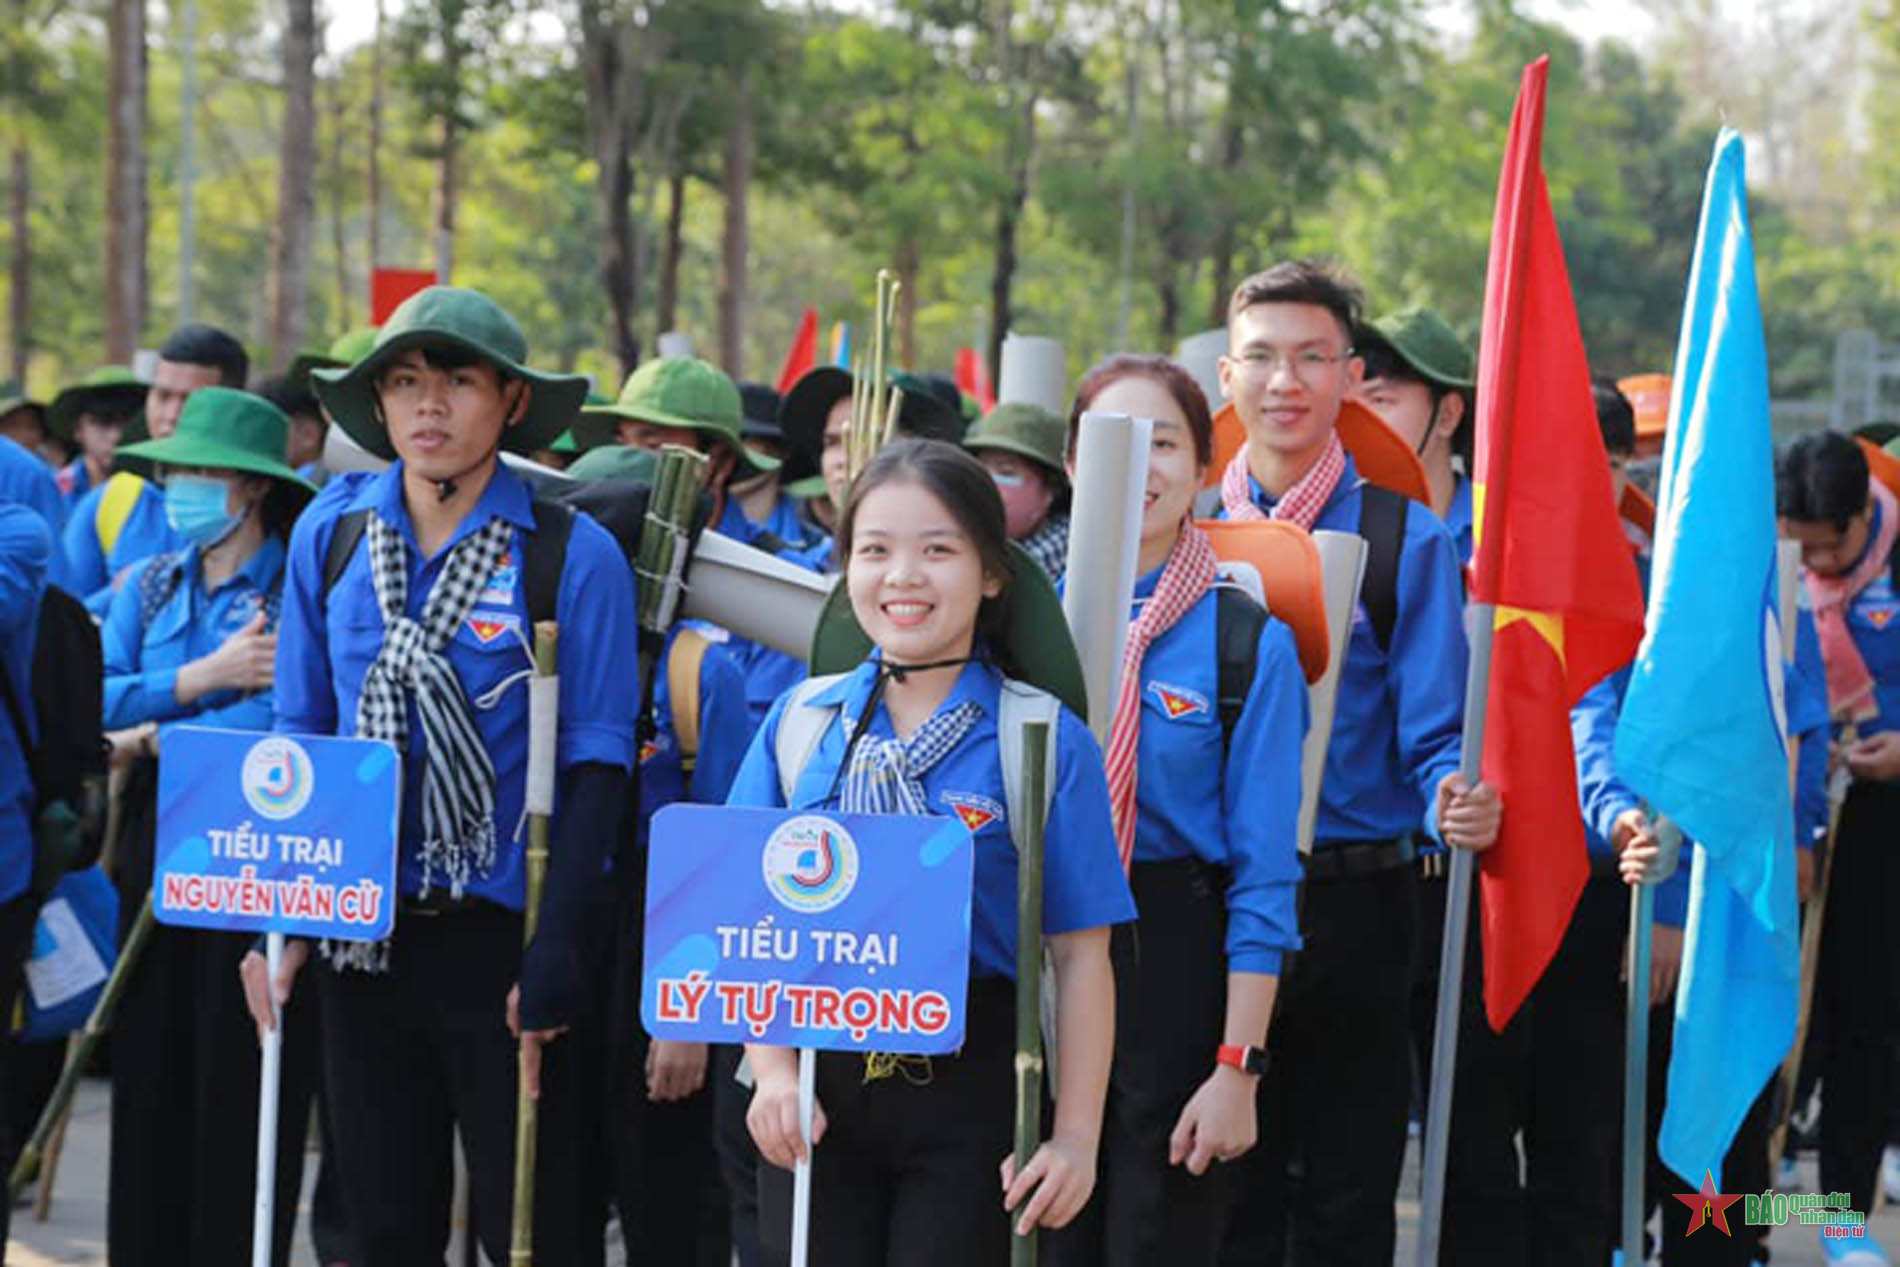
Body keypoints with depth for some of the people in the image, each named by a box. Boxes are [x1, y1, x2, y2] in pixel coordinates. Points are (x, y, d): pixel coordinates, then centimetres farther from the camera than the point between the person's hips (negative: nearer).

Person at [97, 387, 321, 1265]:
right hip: (157, 857, 5)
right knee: (150, 1070, 7)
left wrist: (173, 737, -12)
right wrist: (205, 677, -12)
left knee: (240, 1084, -1)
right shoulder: (149, 586, 13)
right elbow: (97, 698, 0)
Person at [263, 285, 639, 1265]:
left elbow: (597, 768, -9)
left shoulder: (573, 555, -8)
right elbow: (299, 734, 10)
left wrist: (556, 954, -17)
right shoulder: (331, 534, 3)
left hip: (503, 930, -4)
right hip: (362, 935, 4)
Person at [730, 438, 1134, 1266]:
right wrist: (772, 1071, -6)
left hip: (969, 1097, -3)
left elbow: (1081, 956, -5)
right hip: (814, 1095, 3)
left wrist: (1076, 1137, -9)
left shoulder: (1045, 740, -4)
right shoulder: (801, 722, 5)